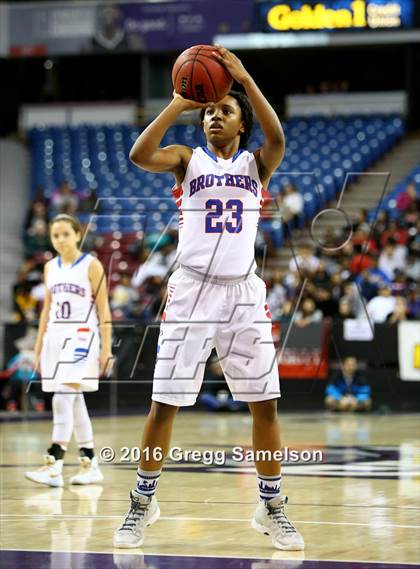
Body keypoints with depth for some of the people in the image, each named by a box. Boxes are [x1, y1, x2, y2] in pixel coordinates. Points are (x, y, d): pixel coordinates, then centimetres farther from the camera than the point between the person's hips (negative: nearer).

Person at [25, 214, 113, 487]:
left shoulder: (91, 265, -4)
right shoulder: (51, 267, 13)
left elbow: (103, 309, -5)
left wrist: (106, 348, -10)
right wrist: (39, 347, 15)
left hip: (81, 337, -6)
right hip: (55, 336, 6)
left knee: (63, 399, -17)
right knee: (74, 401, 8)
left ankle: (54, 465, -21)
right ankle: (90, 464, 14)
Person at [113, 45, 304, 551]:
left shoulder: (257, 163, 8)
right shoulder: (188, 159, 7)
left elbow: (277, 138, -16)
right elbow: (140, 154, -13)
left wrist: (245, 79, -23)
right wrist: (180, 103, -17)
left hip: (244, 292, 1)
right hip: (191, 290, -1)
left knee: (265, 404, 0)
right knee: (164, 404, -1)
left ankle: (271, 508, 13)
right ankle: (143, 503, 14)